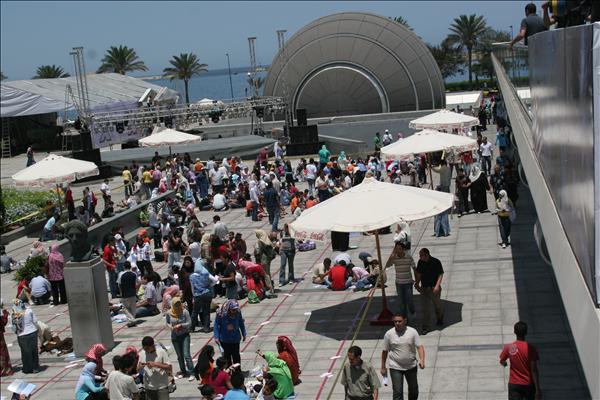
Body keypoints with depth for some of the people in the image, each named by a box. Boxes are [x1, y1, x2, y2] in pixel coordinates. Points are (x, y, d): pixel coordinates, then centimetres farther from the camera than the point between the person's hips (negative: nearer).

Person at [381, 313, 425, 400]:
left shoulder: (413, 332, -6)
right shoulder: (389, 334, -8)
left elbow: (419, 347, -10)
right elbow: (385, 351, 1)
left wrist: (422, 360, -27)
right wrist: (383, 367, 5)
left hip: (411, 366, 2)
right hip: (395, 367, -2)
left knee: (414, 389, 18)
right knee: (397, 392, -6)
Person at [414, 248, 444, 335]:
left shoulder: (436, 262, -15)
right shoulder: (420, 262, -1)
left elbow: (441, 274, -12)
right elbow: (418, 273, 12)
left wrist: (437, 286, -22)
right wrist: (417, 284, 4)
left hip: (434, 288, -3)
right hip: (424, 288, 3)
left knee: (437, 305, 17)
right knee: (425, 308, -1)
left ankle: (440, 319, 44)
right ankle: (425, 327, 4)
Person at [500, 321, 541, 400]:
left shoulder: (508, 348, -7)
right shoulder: (531, 349, -12)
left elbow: (502, 362, 11)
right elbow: (534, 370, -13)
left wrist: (504, 364, 36)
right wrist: (538, 389, -9)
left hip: (514, 384, 0)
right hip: (528, 385, 0)